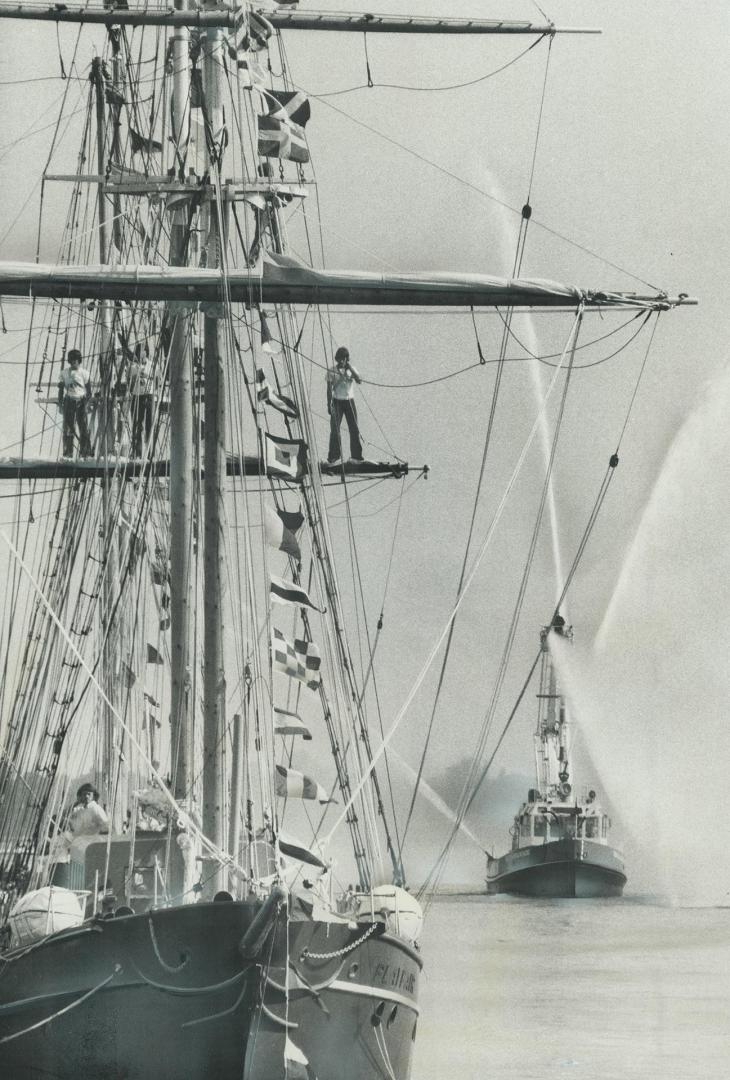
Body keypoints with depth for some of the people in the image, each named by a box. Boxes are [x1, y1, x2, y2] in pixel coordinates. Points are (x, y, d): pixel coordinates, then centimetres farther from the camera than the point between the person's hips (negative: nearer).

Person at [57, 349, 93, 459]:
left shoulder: (84, 373, 2)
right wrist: (60, 404, 7)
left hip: (81, 401, -2)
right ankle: (68, 452, 4)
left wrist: (86, 403, -8)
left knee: (84, 428, -5)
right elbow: (61, 389, 12)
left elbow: (89, 391, 2)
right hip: (68, 402, 2)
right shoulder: (64, 373, 8)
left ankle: (86, 452, -1)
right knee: (68, 428, -1)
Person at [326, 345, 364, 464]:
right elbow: (329, 389, -1)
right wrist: (329, 404, -7)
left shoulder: (351, 369, 5)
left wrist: (350, 368, -16)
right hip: (337, 401, -3)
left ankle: (356, 455, 11)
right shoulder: (332, 371, -2)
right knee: (335, 429, -7)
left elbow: (359, 380, -12)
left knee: (354, 429, 3)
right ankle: (333, 456, -4)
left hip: (349, 401, 3)